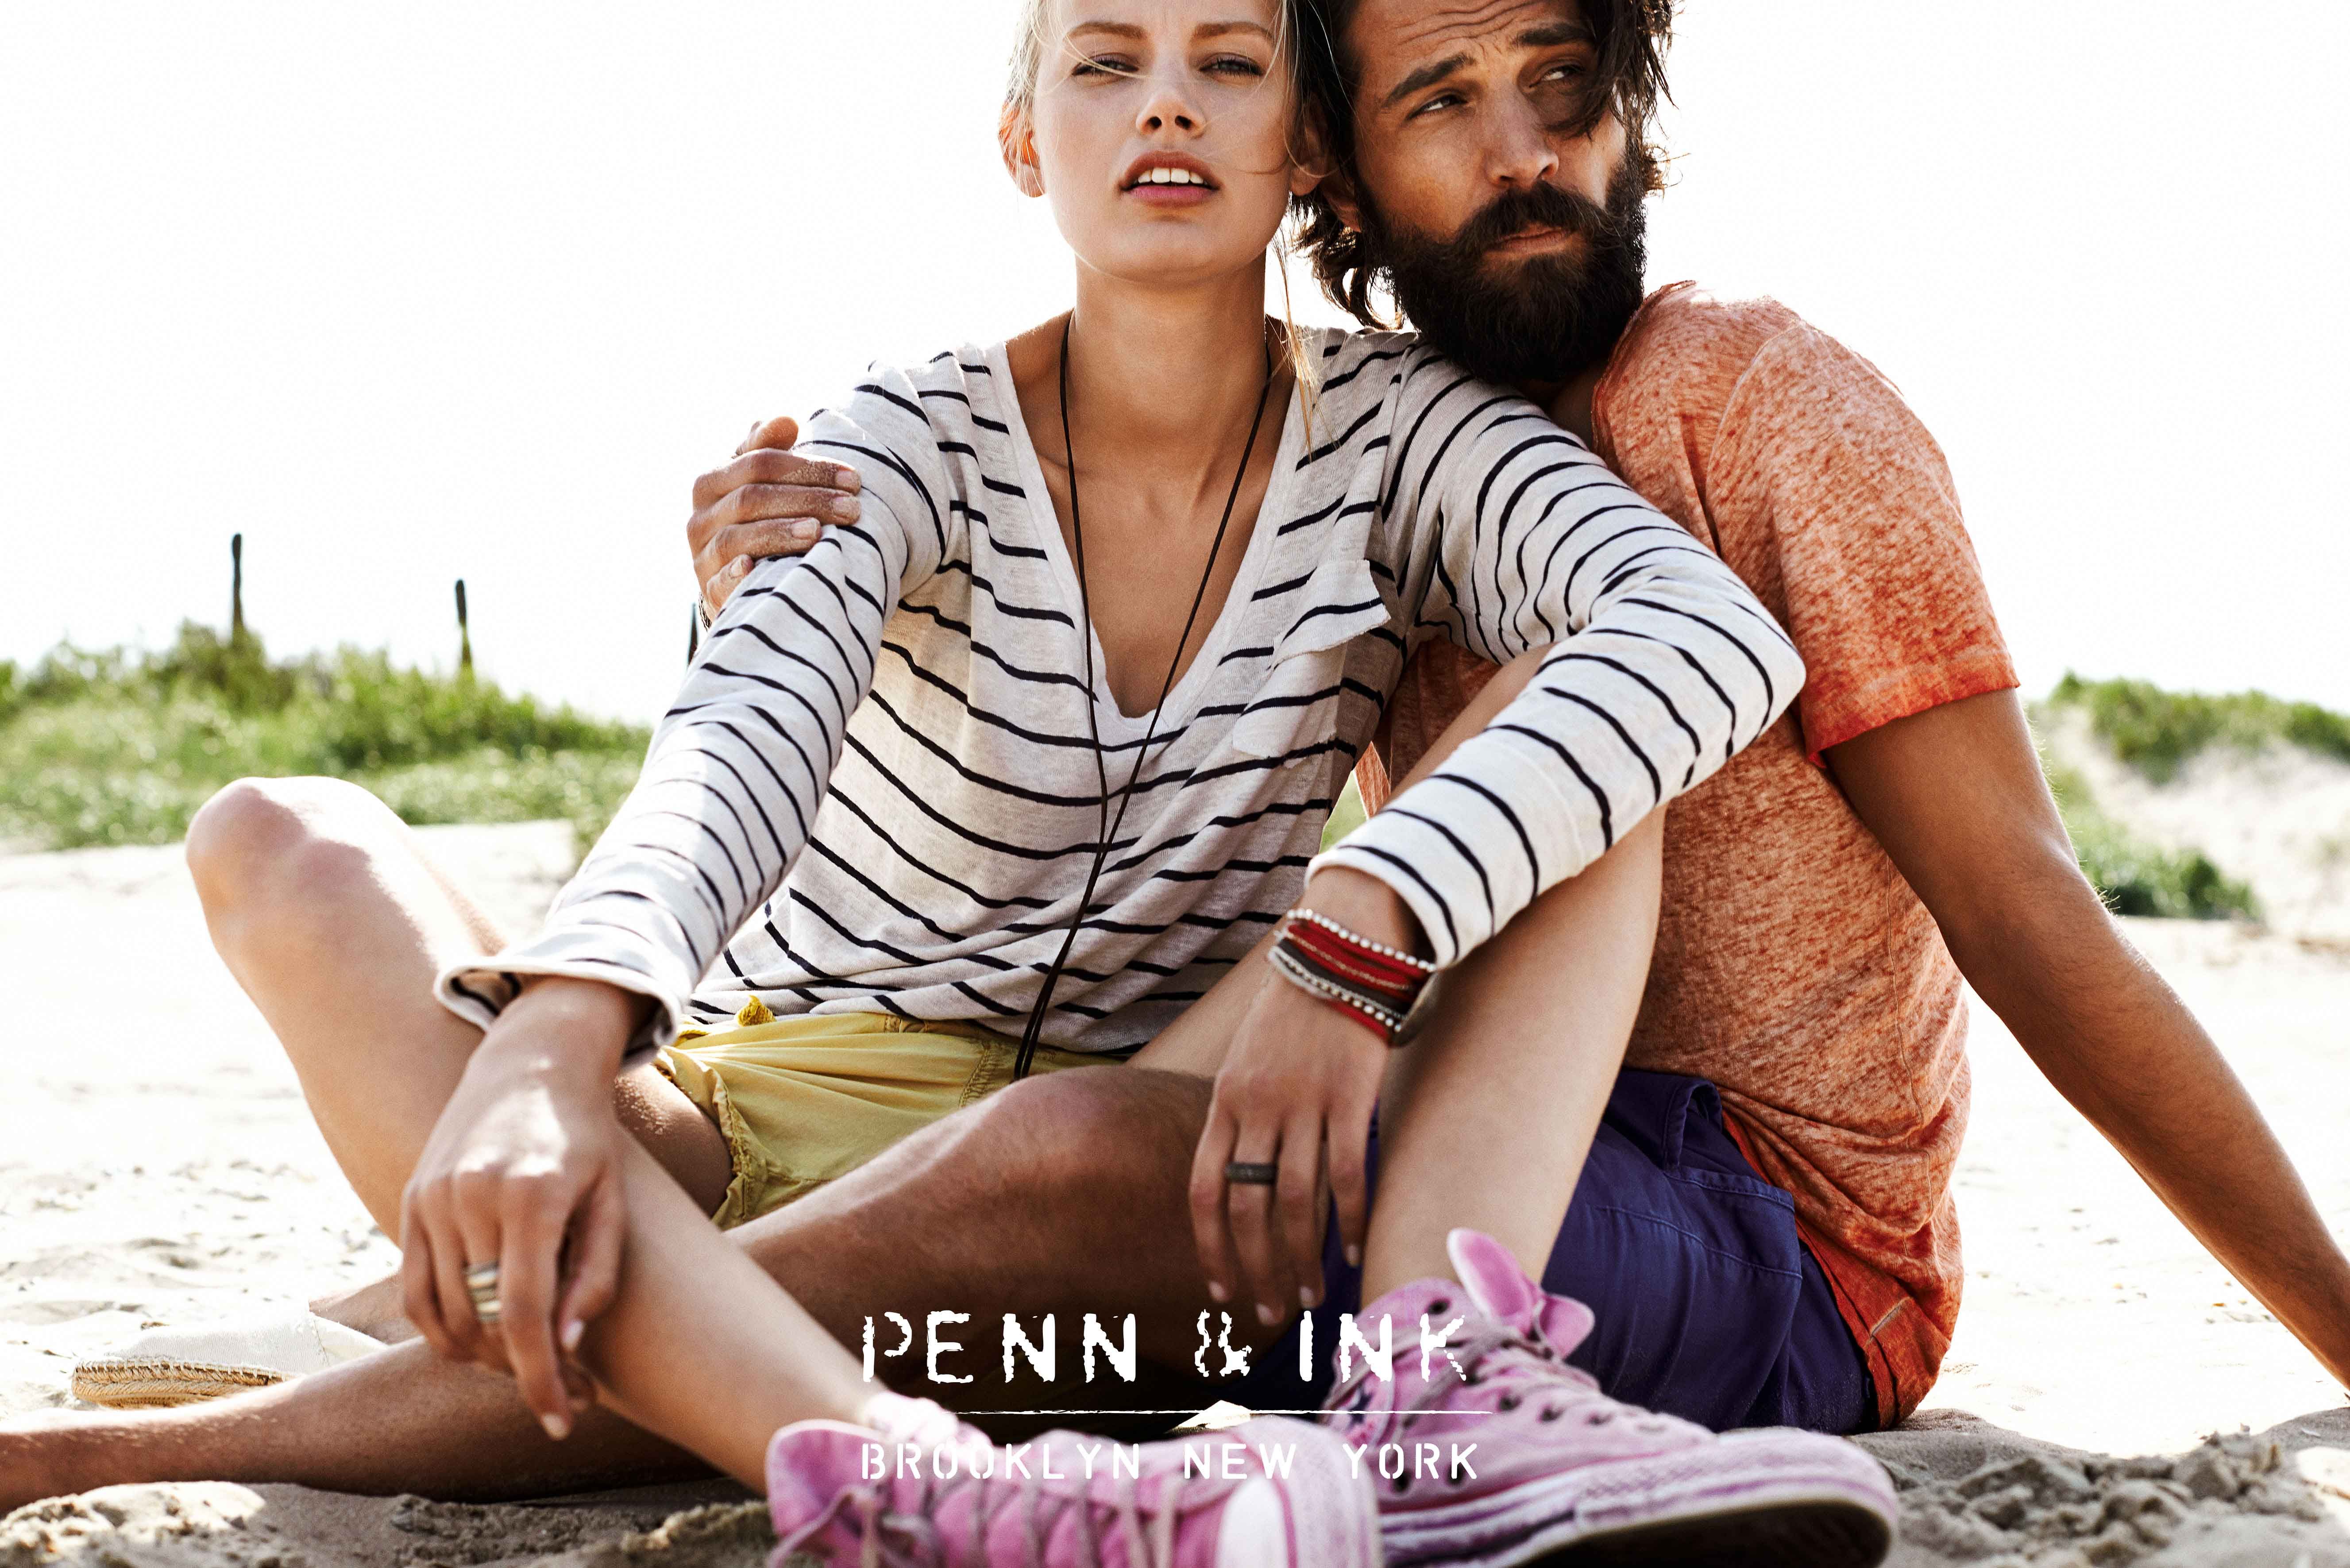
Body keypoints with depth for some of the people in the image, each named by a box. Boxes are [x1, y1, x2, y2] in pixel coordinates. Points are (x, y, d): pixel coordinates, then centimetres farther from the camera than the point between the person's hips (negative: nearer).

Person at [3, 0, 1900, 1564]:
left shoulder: (1398, 436, -1)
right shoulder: (922, 442, -3)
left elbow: (1716, 629, -22)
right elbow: (740, 739, -24)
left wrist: (1347, 942, -37)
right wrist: (547, 1046, -46)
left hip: (1130, 1202, -1)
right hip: (776, 1126, 1)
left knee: (1577, 737, -21)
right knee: (288, 845, -28)